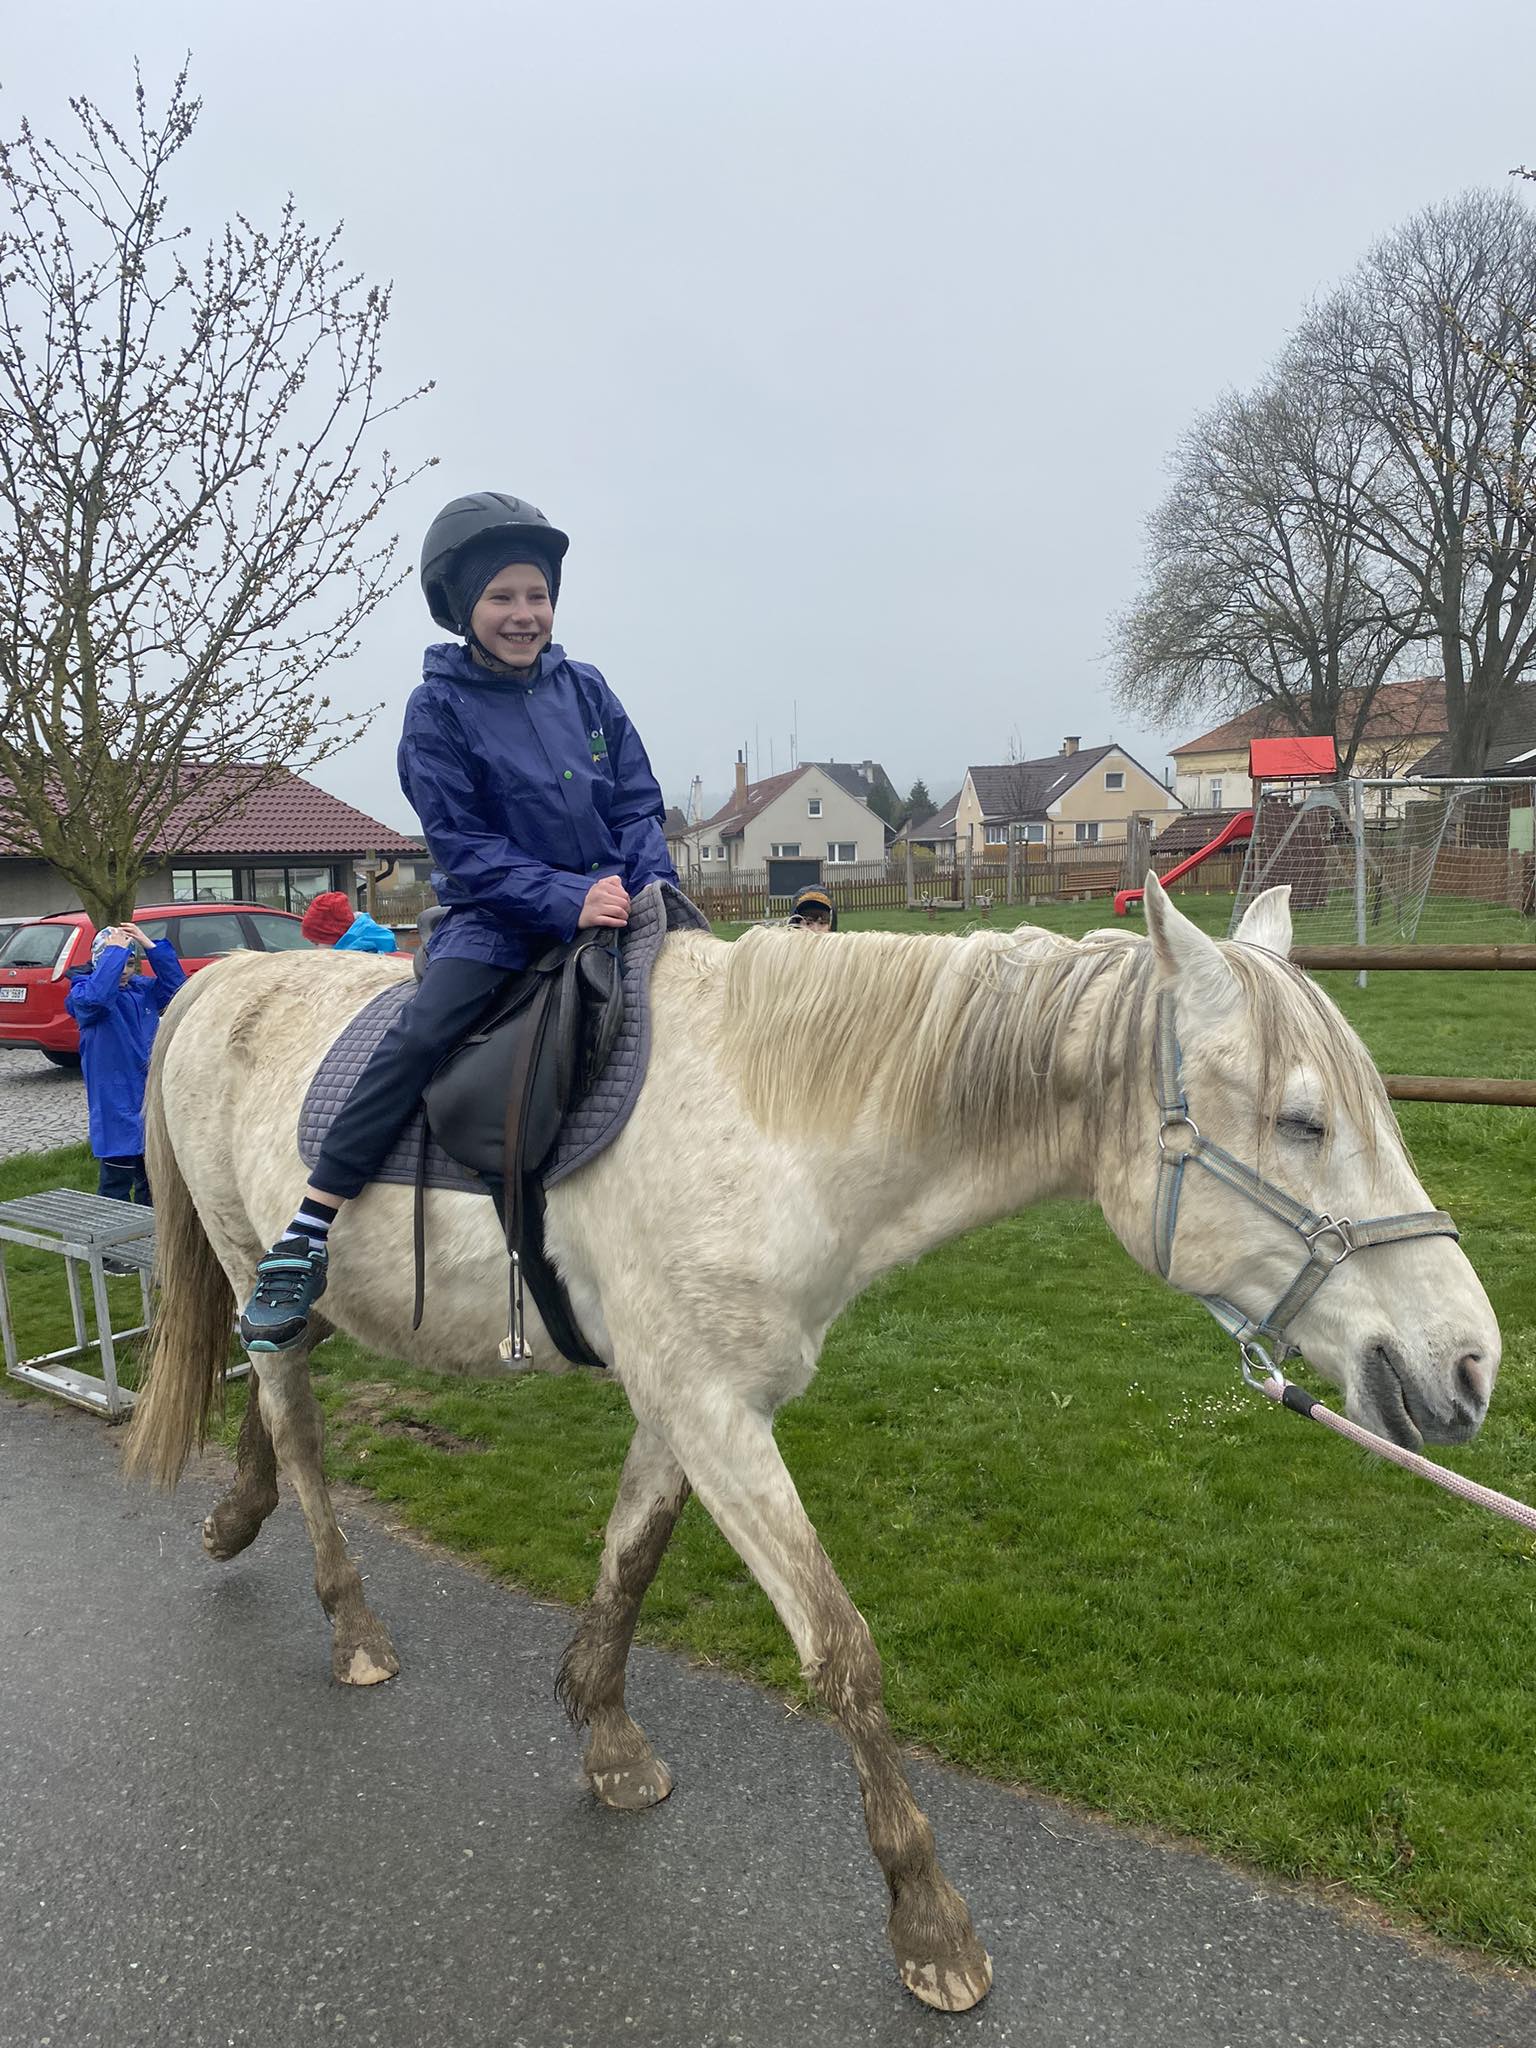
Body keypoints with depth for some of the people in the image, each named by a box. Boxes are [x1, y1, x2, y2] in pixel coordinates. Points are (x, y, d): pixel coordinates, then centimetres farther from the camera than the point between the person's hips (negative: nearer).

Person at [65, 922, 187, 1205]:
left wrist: (149, 945, -12)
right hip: (116, 1104, -6)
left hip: (151, 1095, 6)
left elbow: (176, 984, -5)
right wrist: (115, 951, -25)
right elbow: (95, 996, -32)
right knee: (117, 1178, -3)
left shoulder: (143, 988, 8)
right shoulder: (83, 993, -9)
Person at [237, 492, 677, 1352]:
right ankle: (303, 1243, -20)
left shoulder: (584, 687, 7)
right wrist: (567, 899, -22)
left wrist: (650, 887, -12)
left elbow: (640, 803, 7)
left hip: (612, 904, 4)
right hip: (497, 917, -4)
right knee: (421, 1033, -25)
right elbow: (465, 847, -10)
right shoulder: (439, 708, -3)